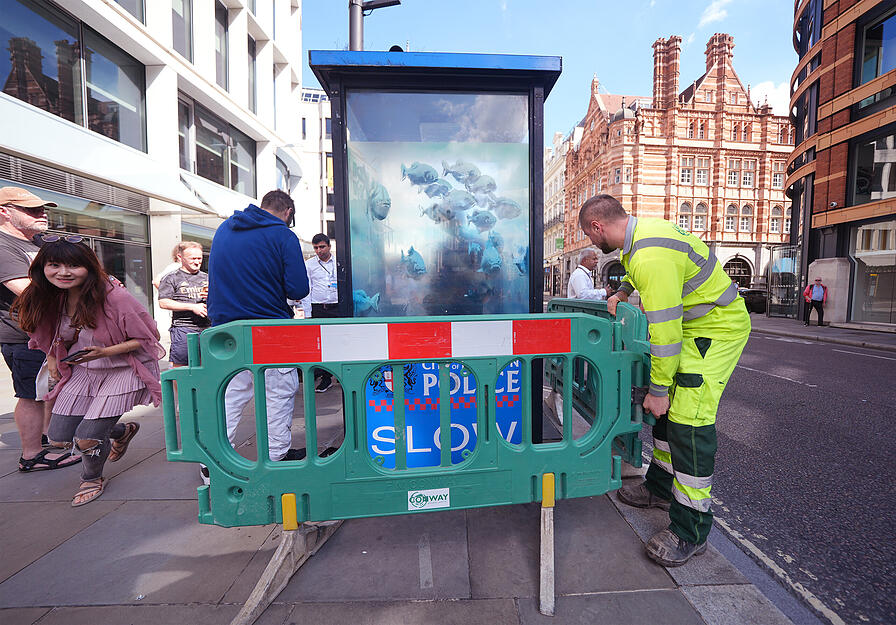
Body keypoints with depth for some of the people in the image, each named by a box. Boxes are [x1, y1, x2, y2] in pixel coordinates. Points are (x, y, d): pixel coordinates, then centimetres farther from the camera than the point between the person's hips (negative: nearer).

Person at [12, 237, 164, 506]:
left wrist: (104, 352, -27)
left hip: (123, 371, -7)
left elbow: (147, 338, -17)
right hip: (81, 372, 7)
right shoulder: (49, 299, -2)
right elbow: (49, 335, 20)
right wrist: (52, 358, 7)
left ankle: (92, 479, 26)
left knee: (86, 439, -8)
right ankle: (122, 430, 38)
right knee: (59, 439, 8)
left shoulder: (115, 297, -23)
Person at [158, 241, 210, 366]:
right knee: (179, 367, 1)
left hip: (206, 327, 4)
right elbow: (163, 303, -6)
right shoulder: (171, 278, 4)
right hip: (182, 328, -4)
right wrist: (192, 306, -12)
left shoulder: (206, 278, 17)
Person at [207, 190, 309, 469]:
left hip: (225, 327, 6)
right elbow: (298, 289, -14)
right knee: (280, 392, 9)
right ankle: (276, 455, 20)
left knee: (230, 394, 15)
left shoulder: (223, 229, 10)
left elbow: (217, 277, 20)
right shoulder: (284, 236, -10)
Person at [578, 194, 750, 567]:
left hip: (717, 329, -10)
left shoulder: (650, 256, -30)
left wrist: (657, 389, -22)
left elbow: (664, 328, -30)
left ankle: (691, 531, 3)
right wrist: (623, 290, 16)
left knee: (688, 419, -12)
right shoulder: (641, 230, 3)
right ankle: (660, 488, 29)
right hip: (693, 324, 10)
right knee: (667, 409, 13)